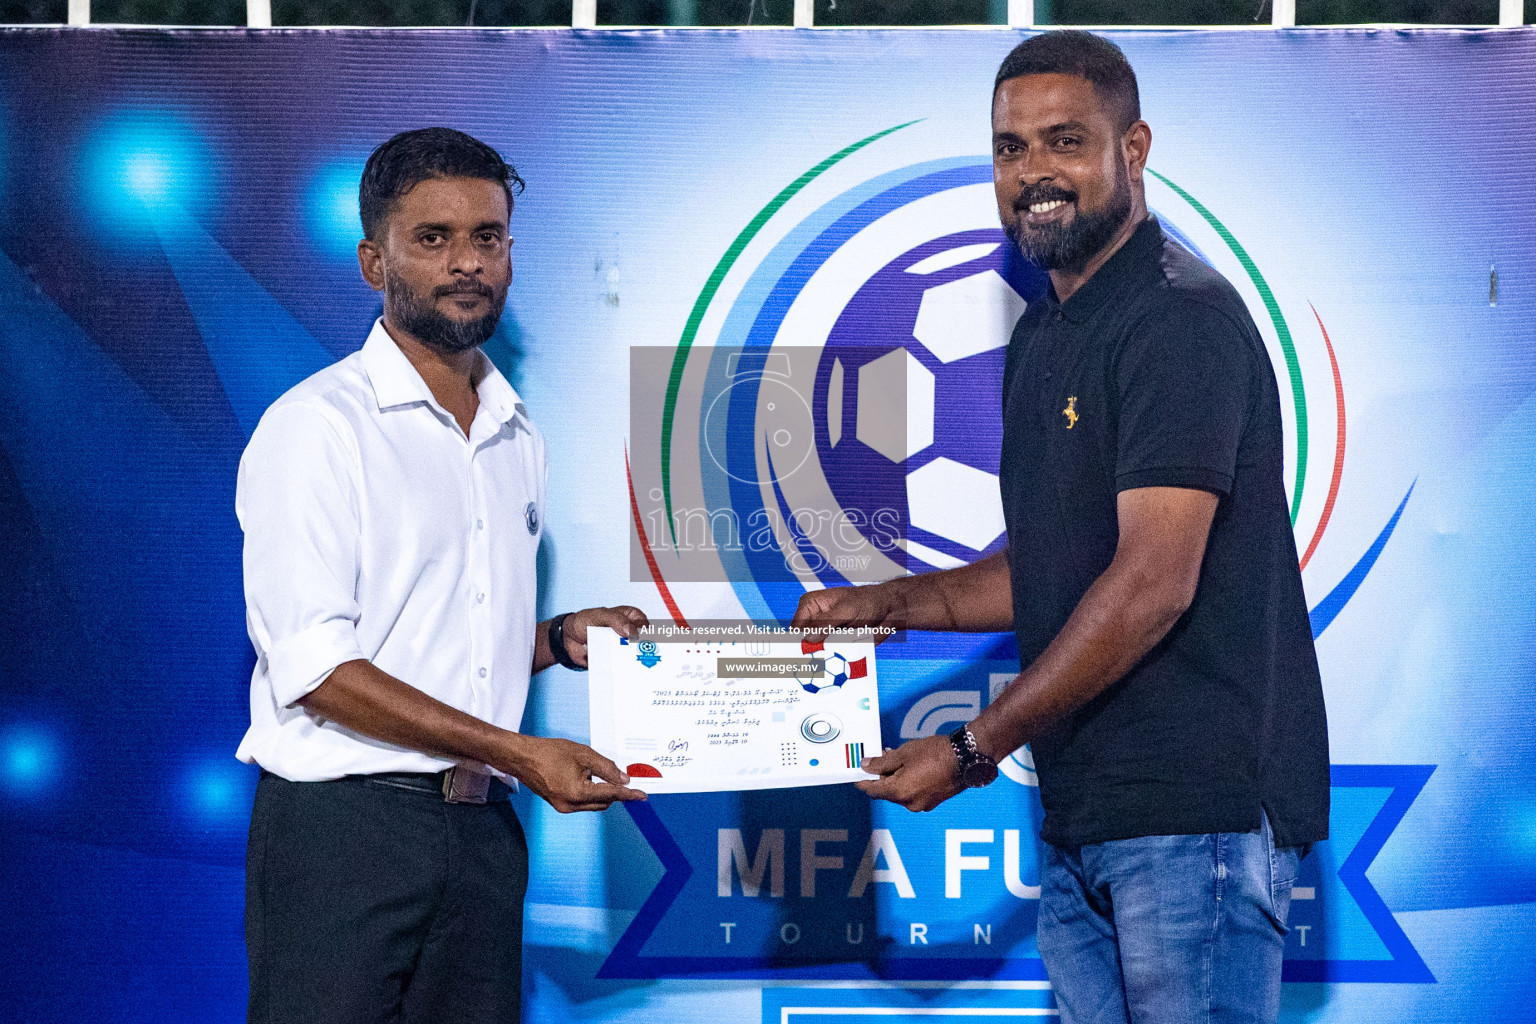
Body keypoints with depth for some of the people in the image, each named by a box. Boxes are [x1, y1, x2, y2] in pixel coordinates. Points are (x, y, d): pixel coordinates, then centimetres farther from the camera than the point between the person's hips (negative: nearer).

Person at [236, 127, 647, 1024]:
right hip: (344, 823, -6)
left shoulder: (516, 437, 16)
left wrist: (557, 639, 5)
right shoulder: (319, 425, -8)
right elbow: (312, 665, -16)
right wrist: (514, 750, -17)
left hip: (480, 828, 7)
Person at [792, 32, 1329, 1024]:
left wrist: (975, 747, -16)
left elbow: (1154, 582, -20)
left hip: (1197, 808, -9)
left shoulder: (1182, 318, -13)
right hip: (1080, 815, 9)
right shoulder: (1042, 335, 18)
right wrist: (889, 603, 11)